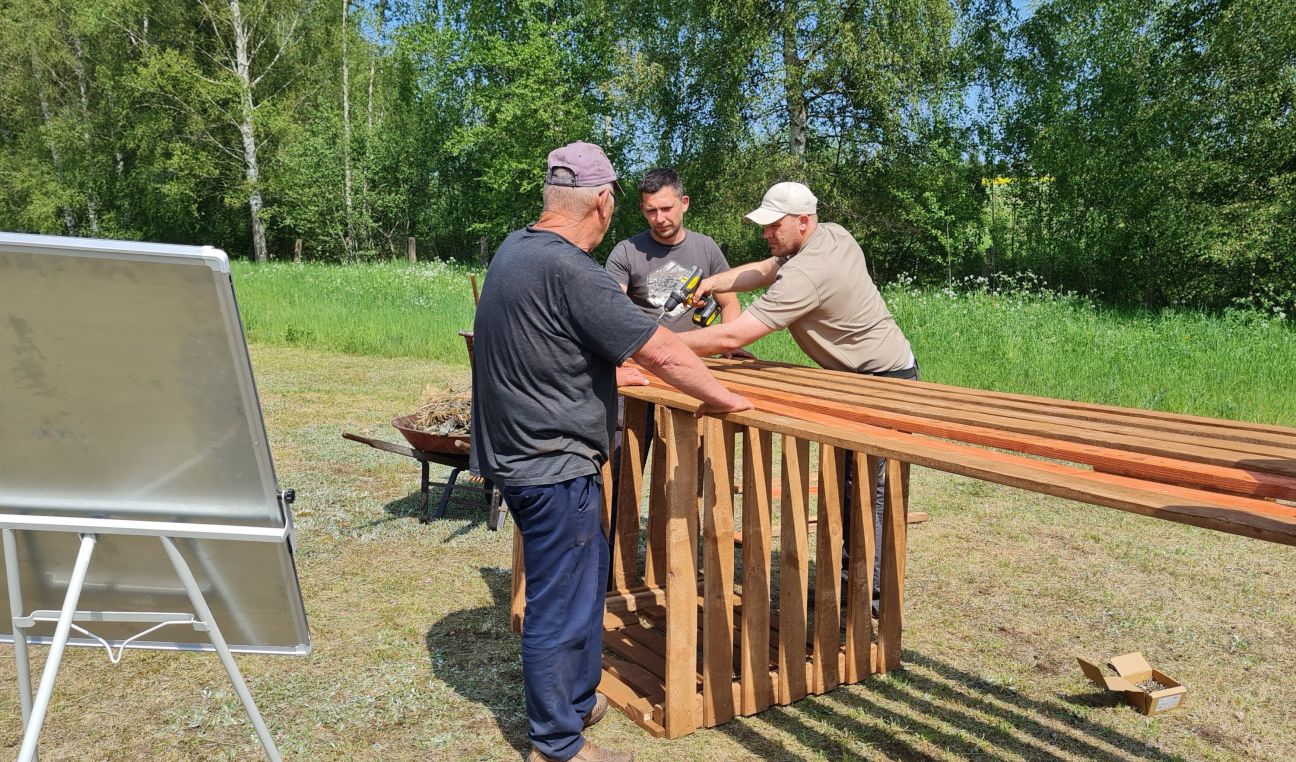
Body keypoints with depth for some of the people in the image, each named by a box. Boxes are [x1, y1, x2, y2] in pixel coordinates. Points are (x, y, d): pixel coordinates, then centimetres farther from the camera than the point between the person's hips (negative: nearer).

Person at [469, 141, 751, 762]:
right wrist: (723, 398, -7)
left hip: (521, 451, 10)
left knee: (588, 572, 24)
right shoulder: (569, 270, -23)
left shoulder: (514, 248, 6)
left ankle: (578, 699, 42)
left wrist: (606, 371, 29)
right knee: (561, 606, 5)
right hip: (552, 464, -10)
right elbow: (665, 354, -21)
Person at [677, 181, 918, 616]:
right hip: (871, 374, 10)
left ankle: (874, 593, 3)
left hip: (884, 382, -10)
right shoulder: (834, 235, 0)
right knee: (848, 476, 17)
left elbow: (732, 337, -32)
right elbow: (765, 270, 9)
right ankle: (854, 562, 30)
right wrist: (714, 282, -7)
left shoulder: (807, 274, -29)